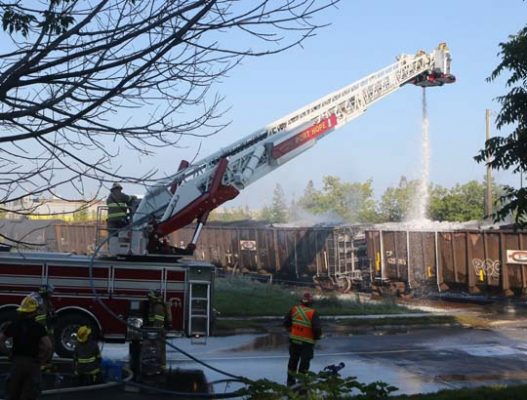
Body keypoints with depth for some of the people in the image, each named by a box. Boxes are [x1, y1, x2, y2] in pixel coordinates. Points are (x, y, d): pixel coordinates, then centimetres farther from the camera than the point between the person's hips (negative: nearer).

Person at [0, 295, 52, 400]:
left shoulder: (14, 325, 3)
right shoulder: (38, 327, -6)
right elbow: (48, 346, -16)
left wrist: (10, 354, 9)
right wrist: (41, 360, -2)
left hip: (16, 362, 3)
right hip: (32, 363, -3)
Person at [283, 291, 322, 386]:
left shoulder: (294, 309, -3)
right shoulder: (313, 313, -18)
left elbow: (286, 322, 5)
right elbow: (317, 328, -21)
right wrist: (317, 336, -1)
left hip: (294, 340, 5)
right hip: (307, 342, -5)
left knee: (293, 361, 22)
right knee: (304, 363, 4)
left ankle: (290, 381, 34)